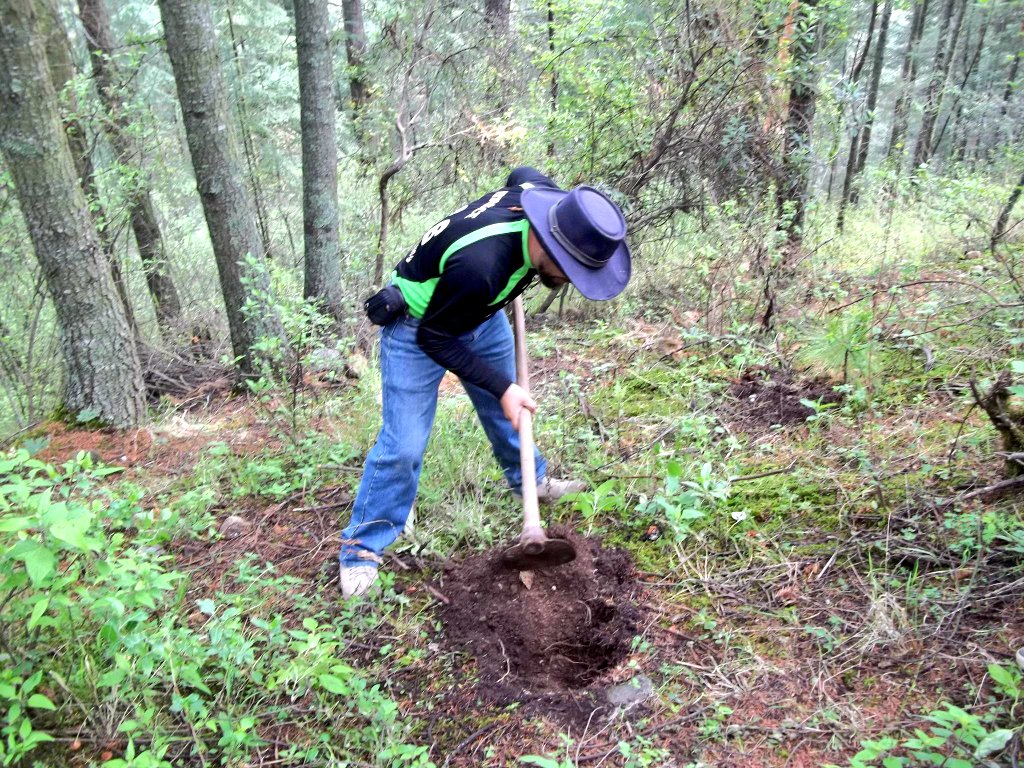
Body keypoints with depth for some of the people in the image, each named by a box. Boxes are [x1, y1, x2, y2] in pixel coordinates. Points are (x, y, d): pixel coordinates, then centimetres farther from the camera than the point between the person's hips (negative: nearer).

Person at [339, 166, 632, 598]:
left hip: (482, 314, 8)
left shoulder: (547, 198, -22)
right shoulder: (480, 265, -43)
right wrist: (502, 387, -26)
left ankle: (530, 480, 46)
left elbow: (520, 174, 5)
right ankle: (361, 549, 9)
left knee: (506, 411, 21)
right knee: (403, 444, -7)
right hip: (419, 326, -7)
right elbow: (435, 337, -27)